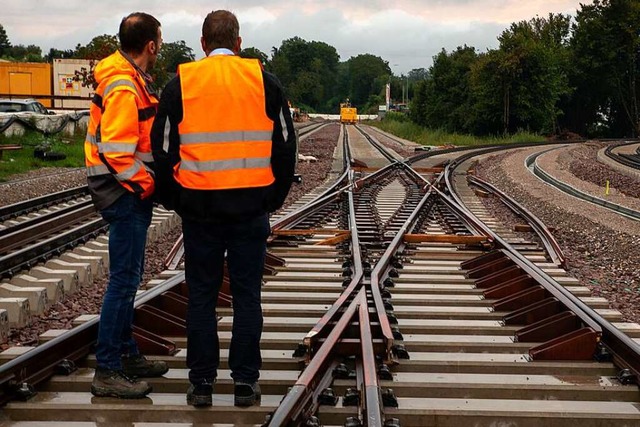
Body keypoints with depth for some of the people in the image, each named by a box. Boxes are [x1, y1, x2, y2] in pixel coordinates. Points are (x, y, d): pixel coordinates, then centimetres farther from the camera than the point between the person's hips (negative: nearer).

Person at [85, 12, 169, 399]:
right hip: (126, 195, -11)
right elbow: (117, 151, -25)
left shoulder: (131, 80, 14)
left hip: (130, 195, 11)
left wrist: (148, 183, 11)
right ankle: (107, 372, -2)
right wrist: (148, 186, -16)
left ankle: (127, 355, 29)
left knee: (129, 279, 18)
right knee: (124, 280, -7)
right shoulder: (124, 88, -19)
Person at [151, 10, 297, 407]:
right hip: (251, 207, 0)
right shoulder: (265, 82, 2)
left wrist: (175, 201, 15)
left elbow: (163, 150, 4)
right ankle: (246, 381, 10)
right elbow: (285, 146, 6)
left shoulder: (180, 85, 1)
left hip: (199, 206, 0)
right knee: (247, 295, 7)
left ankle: (202, 382, 13)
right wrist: (274, 197, 16)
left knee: (202, 296, 8)